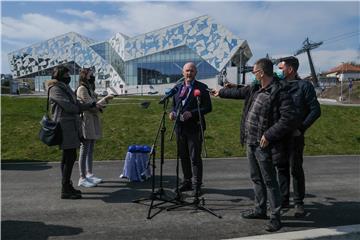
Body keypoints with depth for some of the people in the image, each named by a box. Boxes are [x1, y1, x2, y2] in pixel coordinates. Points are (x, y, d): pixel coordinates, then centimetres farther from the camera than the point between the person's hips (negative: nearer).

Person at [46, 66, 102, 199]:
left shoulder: (65, 88, 21)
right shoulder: (55, 89, -7)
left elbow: (77, 104, 17)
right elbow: (68, 106, -16)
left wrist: (93, 104, 4)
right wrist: (79, 109, 4)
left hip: (71, 126, 9)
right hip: (65, 126, -9)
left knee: (68, 158, 12)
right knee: (70, 157, -9)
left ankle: (67, 186, 20)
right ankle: (65, 191, -3)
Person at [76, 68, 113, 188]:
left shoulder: (90, 88, 18)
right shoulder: (82, 89, -11)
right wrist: (105, 99, -9)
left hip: (93, 121, 9)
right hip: (86, 121, -9)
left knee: (90, 150, 13)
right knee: (85, 150, -6)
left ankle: (89, 174, 21)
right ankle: (82, 179, 0)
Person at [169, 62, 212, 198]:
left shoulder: (201, 88, -3)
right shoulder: (177, 87, 13)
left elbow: (208, 107, -8)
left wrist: (192, 113, -21)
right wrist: (172, 112, -3)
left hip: (194, 127, -5)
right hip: (180, 127, 6)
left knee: (195, 158, -2)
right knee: (183, 156, 13)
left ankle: (197, 186, 9)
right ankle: (187, 182, 27)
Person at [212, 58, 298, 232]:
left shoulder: (279, 93, -18)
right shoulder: (255, 88, 9)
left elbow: (289, 119, -22)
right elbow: (239, 92, 27)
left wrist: (269, 135, -23)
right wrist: (221, 92, 39)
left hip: (263, 145, -9)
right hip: (250, 143, 9)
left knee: (269, 181, 2)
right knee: (256, 178, 19)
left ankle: (275, 217, 16)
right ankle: (260, 210, 35)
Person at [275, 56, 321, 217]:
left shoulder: (304, 86, -4)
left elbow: (315, 110, -7)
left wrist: (301, 128, -14)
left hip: (295, 136, -5)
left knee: (296, 169, 2)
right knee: (282, 168, 11)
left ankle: (299, 202, 15)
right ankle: (284, 199, 24)